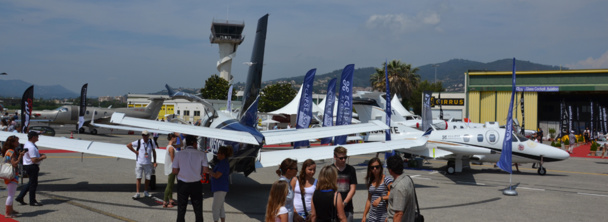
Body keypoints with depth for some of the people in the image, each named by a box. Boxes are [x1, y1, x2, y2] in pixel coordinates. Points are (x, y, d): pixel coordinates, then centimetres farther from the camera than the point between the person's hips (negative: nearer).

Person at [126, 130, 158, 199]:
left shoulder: (151, 143, 2)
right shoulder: (138, 142, -5)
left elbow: (154, 152, 11)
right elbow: (128, 145, 1)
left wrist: (154, 162, 8)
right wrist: (135, 151, -5)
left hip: (148, 163, 2)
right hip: (139, 163, -2)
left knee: (148, 178, 7)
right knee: (138, 178, -2)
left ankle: (146, 192, 21)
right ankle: (137, 193, 1)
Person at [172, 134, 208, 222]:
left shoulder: (179, 154, -3)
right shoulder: (201, 154, -5)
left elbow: (175, 171, -4)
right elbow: (205, 170, -9)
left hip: (182, 184, 0)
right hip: (196, 184, 0)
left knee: (181, 210, 10)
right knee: (198, 210, 11)